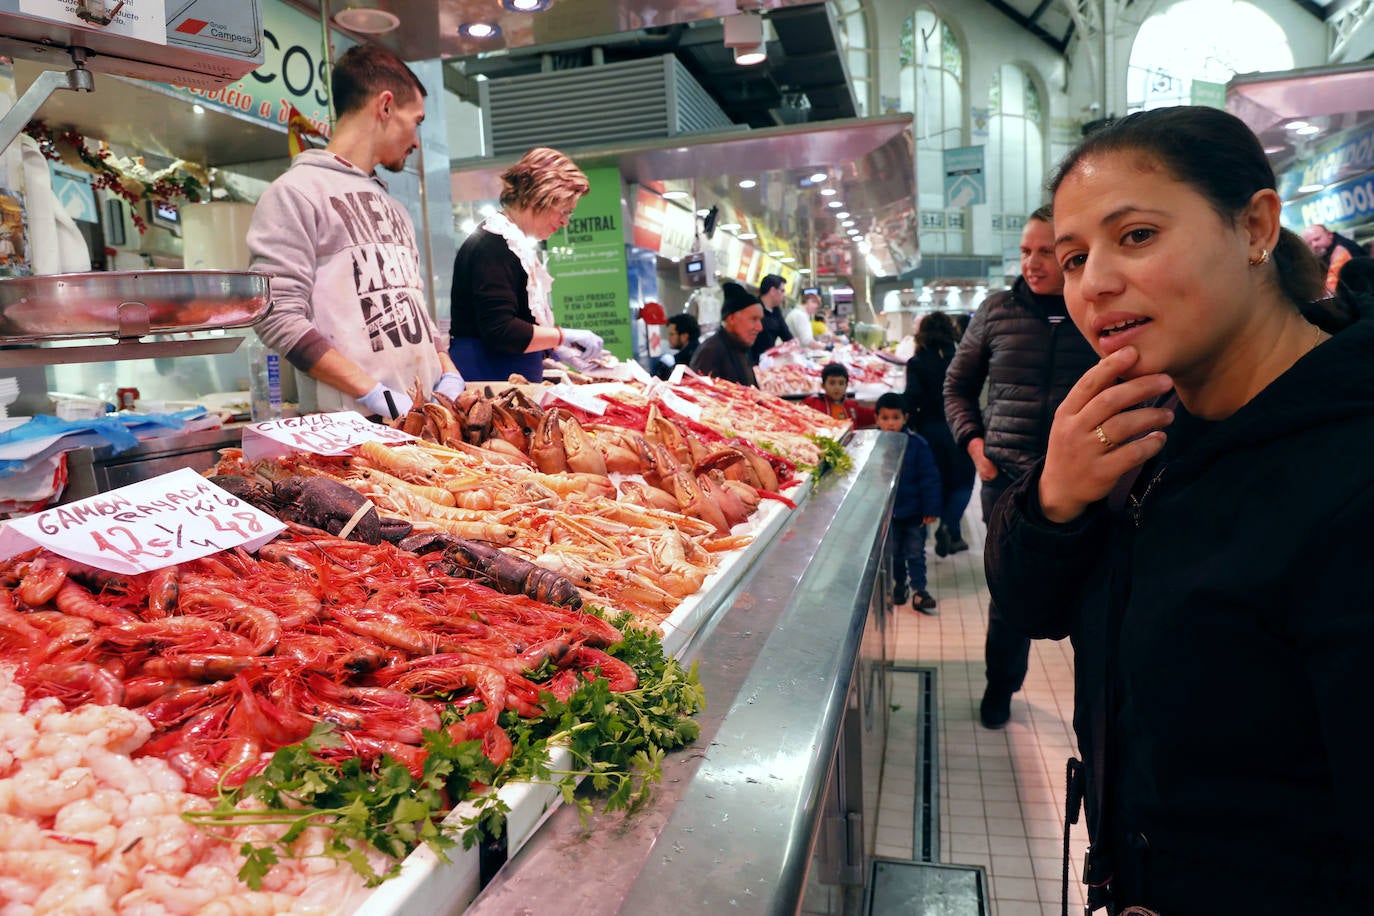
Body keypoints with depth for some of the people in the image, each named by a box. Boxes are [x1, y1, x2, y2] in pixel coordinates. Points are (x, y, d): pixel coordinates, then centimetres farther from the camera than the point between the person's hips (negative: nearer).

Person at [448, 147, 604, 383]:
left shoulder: (516, 243, 17)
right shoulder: (492, 246, -14)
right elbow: (500, 332, -23)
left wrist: (554, 347, 16)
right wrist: (563, 336, -15)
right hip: (485, 377, -10)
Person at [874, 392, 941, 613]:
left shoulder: (916, 444, -10)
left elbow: (929, 479, -6)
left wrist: (931, 509, -8)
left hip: (914, 512, -2)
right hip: (886, 513, 2)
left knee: (915, 553, 6)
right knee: (893, 554, 15)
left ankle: (918, 590, 14)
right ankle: (898, 587, 30)